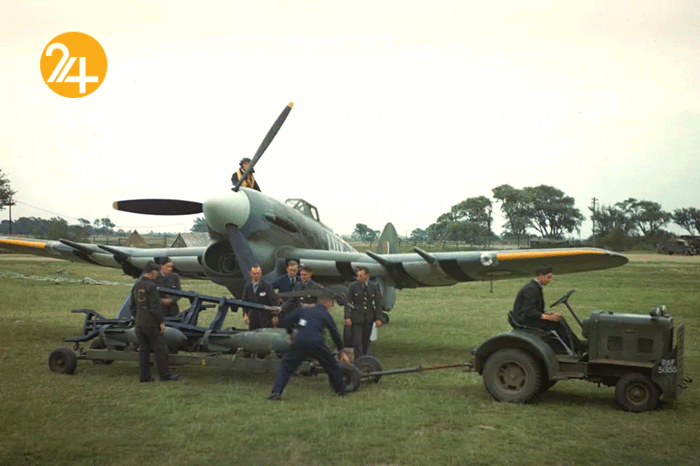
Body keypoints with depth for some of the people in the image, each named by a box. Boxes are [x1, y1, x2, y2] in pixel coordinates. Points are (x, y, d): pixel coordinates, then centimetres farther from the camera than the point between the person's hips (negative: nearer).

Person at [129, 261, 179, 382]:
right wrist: (161, 322, -14)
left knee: (143, 349, 12)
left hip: (139, 323, 8)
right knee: (160, 348, 1)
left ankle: (144, 375, 14)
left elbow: (133, 306, 17)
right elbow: (155, 307, -19)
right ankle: (165, 375, 6)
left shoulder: (136, 286, 10)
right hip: (151, 323, -8)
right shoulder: (151, 286, -16)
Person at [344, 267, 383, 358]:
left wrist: (378, 318, 1)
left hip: (369, 319, 2)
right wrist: (348, 317, -9)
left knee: (366, 341, 7)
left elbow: (378, 304, 7)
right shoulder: (353, 286, -1)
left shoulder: (374, 287, 4)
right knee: (357, 341, -7)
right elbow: (348, 302, 0)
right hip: (356, 318, -2)